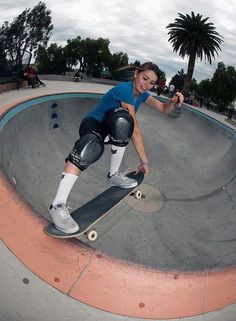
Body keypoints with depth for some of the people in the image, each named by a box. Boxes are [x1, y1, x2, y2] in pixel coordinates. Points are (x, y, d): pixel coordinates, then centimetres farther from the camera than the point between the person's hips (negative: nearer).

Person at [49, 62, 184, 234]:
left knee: (123, 122, -30)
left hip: (108, 130, 7)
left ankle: (114, 174, -12)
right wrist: (144, 160, -21)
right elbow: (135, 131, -25)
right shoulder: (125, 89, -23)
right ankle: (58, 205, -45)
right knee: (92, 146, -43)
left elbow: (164, 109, 7)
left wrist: (174, 102, -17)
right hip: (92, 124, -6)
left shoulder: (142, 94, 3)